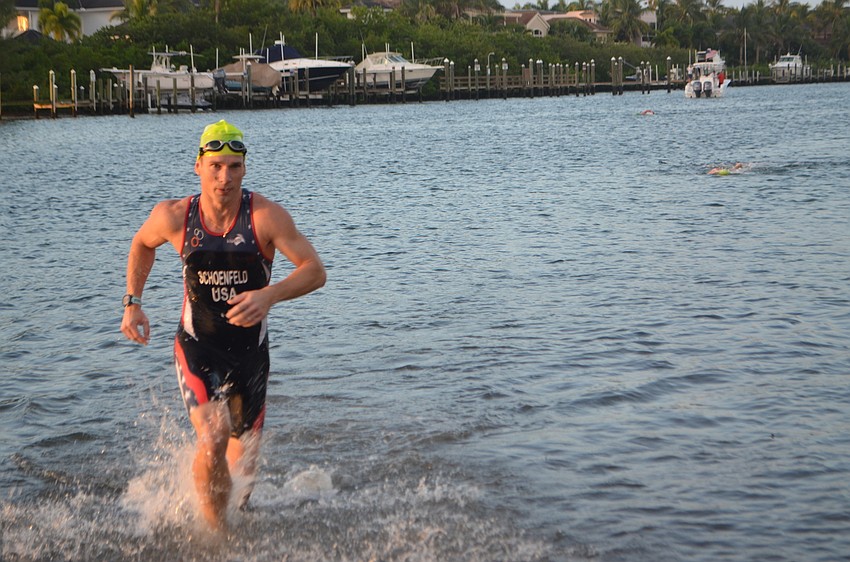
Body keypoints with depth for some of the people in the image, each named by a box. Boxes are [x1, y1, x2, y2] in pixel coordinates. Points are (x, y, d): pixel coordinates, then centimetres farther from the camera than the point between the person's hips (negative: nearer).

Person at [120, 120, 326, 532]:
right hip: (197, 346, -1)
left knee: (245, 445, 18)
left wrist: (269, 295, -37)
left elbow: (315, 271, -20)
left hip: (250, 348, 1)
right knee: (212, 437, -23)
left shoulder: (265, 216, -18)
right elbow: (142, 245, 13)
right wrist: (132, 304, 5)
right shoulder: (173, 217, -11)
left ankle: (237, 512, 50)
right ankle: (215, 532, -4)